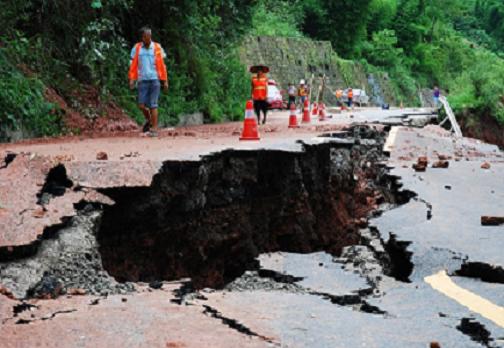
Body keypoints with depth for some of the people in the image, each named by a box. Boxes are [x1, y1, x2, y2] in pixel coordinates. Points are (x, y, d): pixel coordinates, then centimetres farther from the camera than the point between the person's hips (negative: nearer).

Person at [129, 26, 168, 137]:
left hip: (155, 79, -2)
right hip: (142, 80, 2)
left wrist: (165, 81, 2)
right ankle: (148, 120, 28)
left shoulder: (157, 48, 2)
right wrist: (132, 79, -2)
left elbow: (162, 65, 4)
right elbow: (133, 65, 7)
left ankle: (154, 128, 2)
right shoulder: (137, 48, 6)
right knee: (141, 105, 0)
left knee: (153, 105, -3)